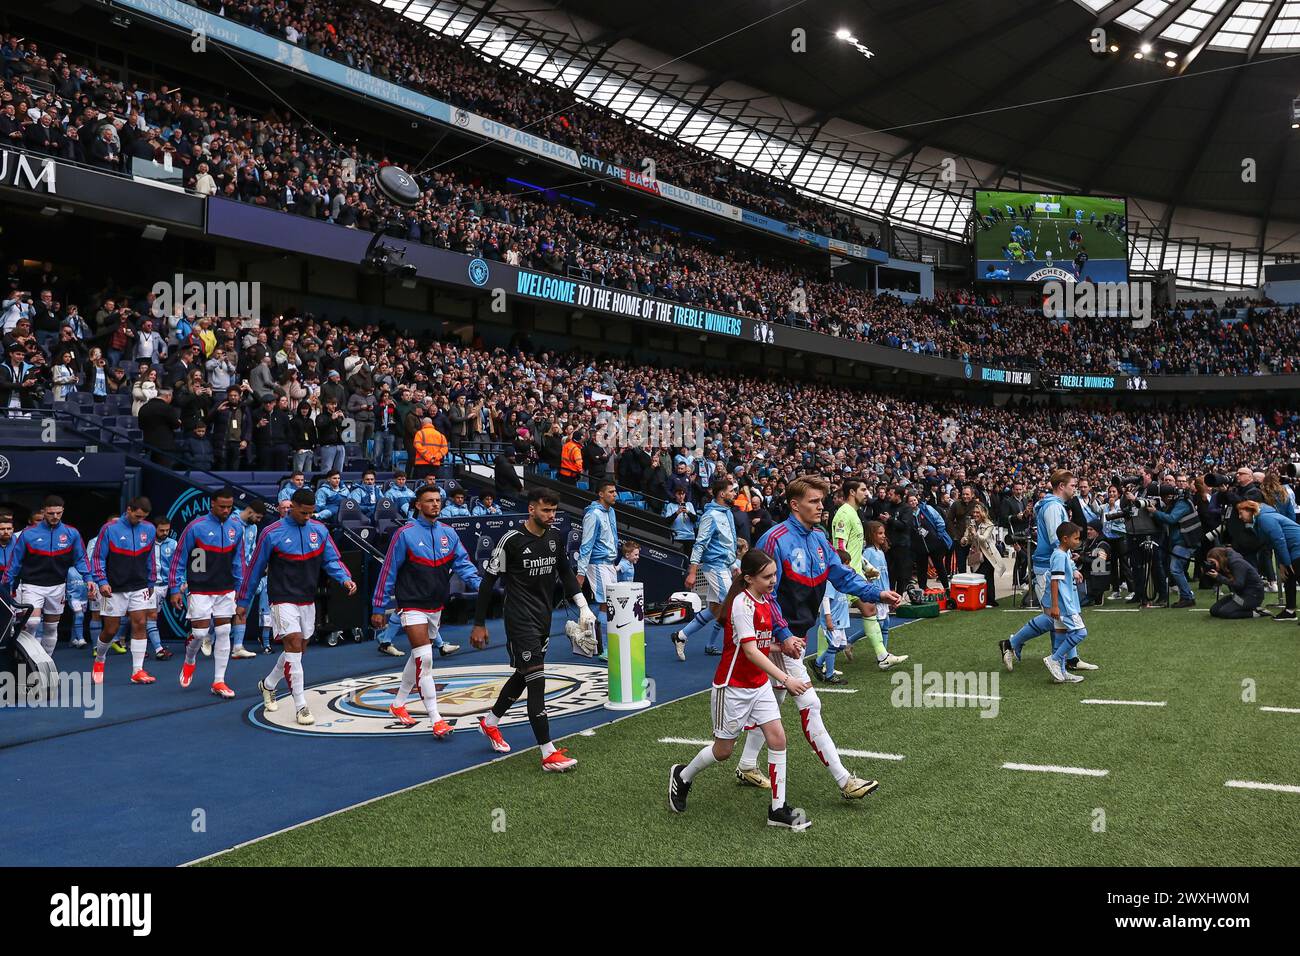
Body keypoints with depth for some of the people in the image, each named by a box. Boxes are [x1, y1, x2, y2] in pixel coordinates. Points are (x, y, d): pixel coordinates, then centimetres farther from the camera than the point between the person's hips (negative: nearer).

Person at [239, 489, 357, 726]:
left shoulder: (320, 530, 1)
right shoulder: (272, 533, -9)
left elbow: (332, 560, 3)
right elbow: (255, 568, -2)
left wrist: (345, 579, -17)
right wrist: (242, 602, 3)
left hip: (308, 600, 5)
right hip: (283, 599, -5)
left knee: (298, 649, 14)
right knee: (294, 644, -16)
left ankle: (268, 684, 40)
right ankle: (301, 706, -13)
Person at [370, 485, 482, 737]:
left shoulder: (448, 533, 5)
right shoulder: (405, 534, -10)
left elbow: (463, 563, 4)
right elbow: (388, 572, -6)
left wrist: (478, 584, -15)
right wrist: (378, 607, -5)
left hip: (436, 607, 6)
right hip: (412, 606, -6)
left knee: (418, 657, 17)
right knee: (424, 658, -14)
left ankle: (398, 704, 36)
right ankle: (436, 719, -12)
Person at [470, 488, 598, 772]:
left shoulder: (556, 537, 4)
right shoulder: (511, 540, -14)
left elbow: (565, 573, 18)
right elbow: (488, 580, -8)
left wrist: (583, 605, 7)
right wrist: (479, 625, -6)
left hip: (544, 618, 8)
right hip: (521, 619, -7)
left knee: (524, 675, 20)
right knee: (537, 681, -11)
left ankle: (490, 722, 43)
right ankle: (549, 755, -8)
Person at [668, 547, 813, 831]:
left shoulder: (765, 601, 5)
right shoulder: (742, 603, -22)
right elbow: (750, 650, -29)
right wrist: (786, 679, -35)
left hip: (759, 684, 7)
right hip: (733, 687, -7)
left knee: (777, 738, -4)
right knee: (724, 749, 7)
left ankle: (778, 809, 5)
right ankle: (682, 776, 33)